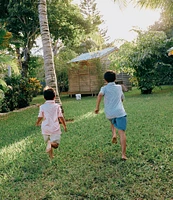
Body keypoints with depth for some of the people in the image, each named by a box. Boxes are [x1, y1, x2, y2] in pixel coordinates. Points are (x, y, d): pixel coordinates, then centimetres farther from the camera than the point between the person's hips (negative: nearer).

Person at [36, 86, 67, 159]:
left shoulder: (42, 107, 0)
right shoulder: (57, 106, -1)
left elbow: (40, 118, 2)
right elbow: (61, 117, -1)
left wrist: (37, 123, 24)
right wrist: (65, 126, 13)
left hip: (45, 129, 2)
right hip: (55, 128, -2)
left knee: (48, 142, 21)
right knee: (55, 144, 1)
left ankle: (51, 156, 12)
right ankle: (51, 144, -28)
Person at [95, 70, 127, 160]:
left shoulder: (104, 88, 5)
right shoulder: (119, 87, 15)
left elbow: (100, 95, -16)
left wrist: (97, 107, -14)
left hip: (109, 113, 1)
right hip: (120, 112, 0)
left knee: (112, 122, 36)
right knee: (122, 132, -7)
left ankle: (114, 134, 12)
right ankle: (123, 154, -13)